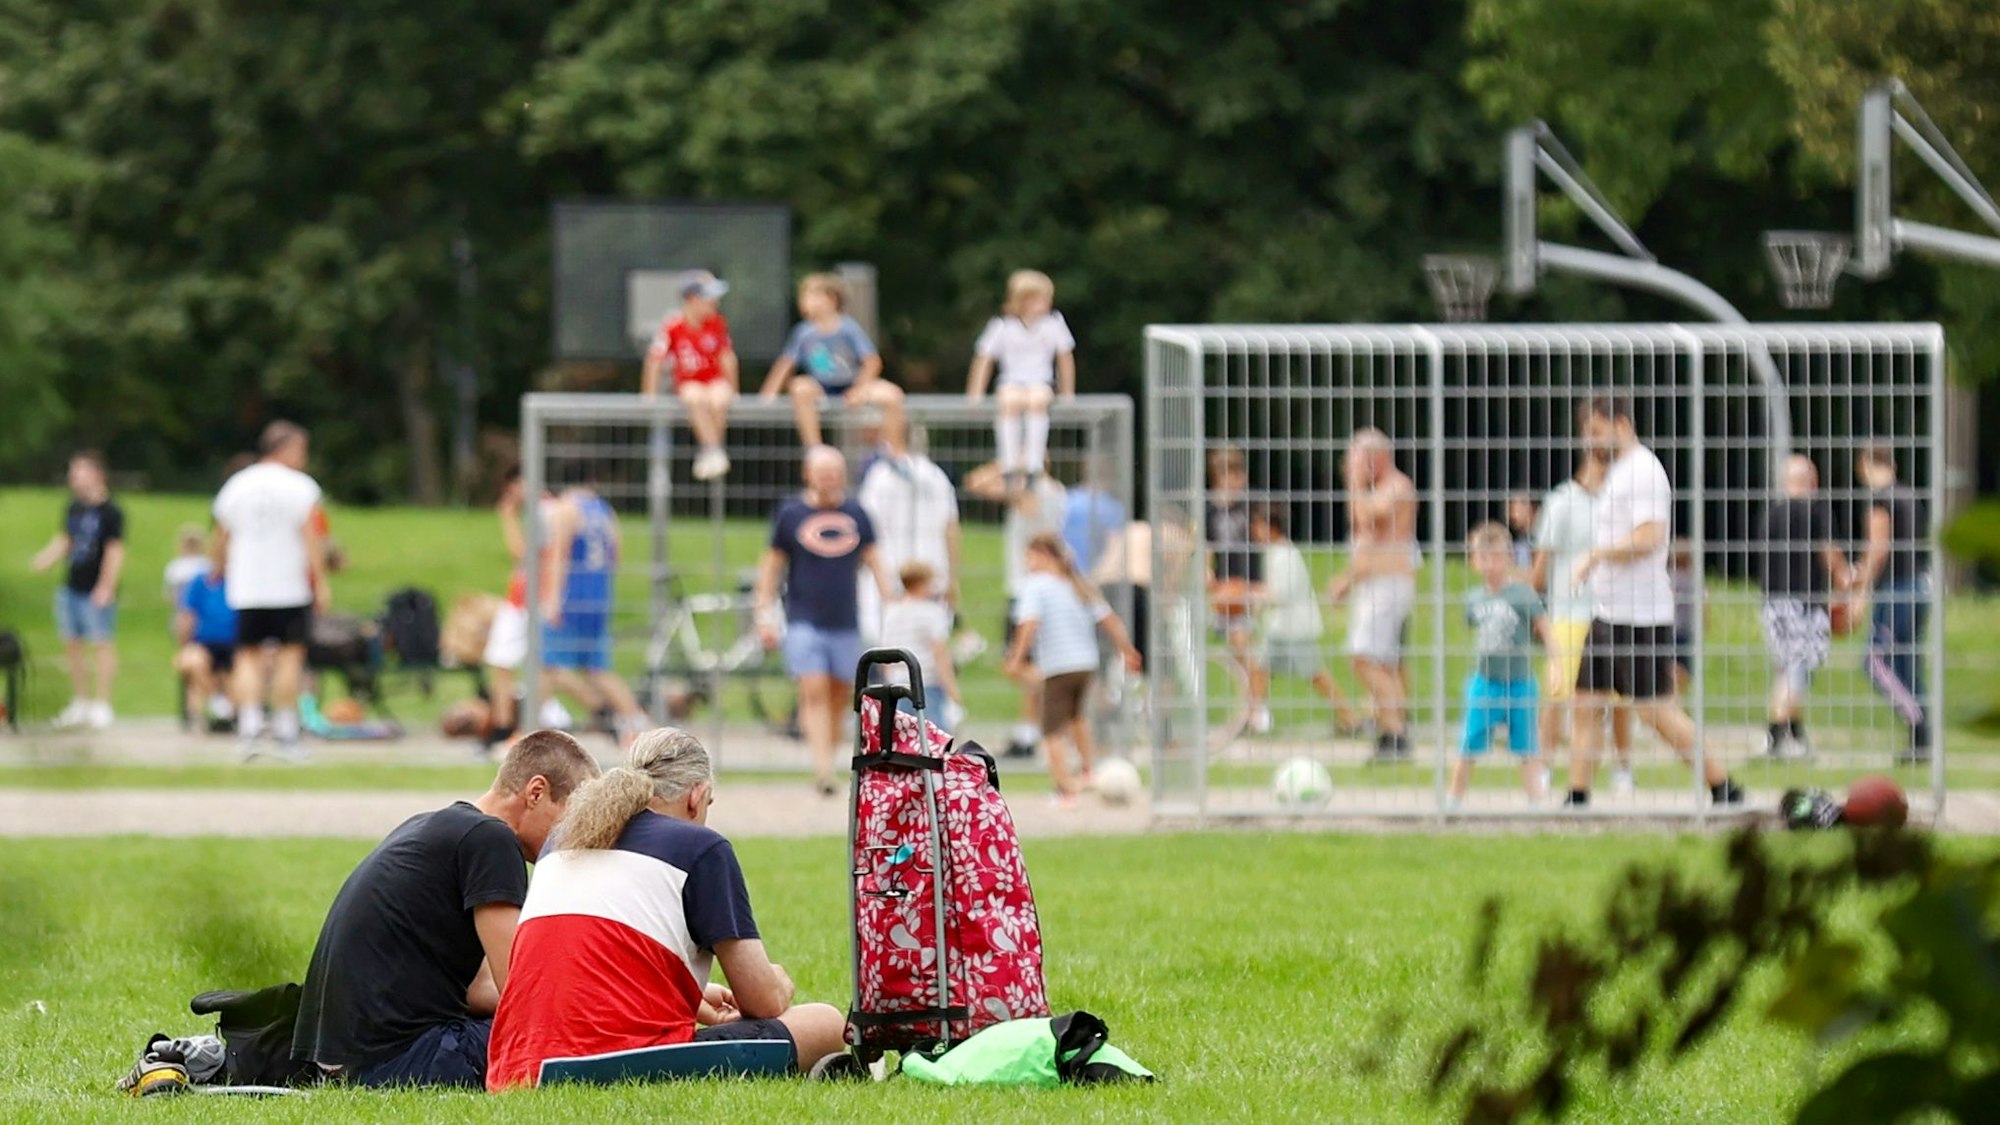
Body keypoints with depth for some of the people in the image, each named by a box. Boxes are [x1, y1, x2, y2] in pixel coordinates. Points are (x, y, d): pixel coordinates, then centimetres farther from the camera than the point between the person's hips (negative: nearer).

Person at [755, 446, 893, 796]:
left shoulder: (855, 514, 7)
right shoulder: (790, 514, 0)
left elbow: (873, 560, 15)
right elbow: (772, 565, 6)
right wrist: (765, 614, 2)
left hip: (845, 622, 3)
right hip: (804, 620, -3)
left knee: (838, 695, 6)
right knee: (814, 691, -14)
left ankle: (826, 763, 17)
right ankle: (822, 767, -20)